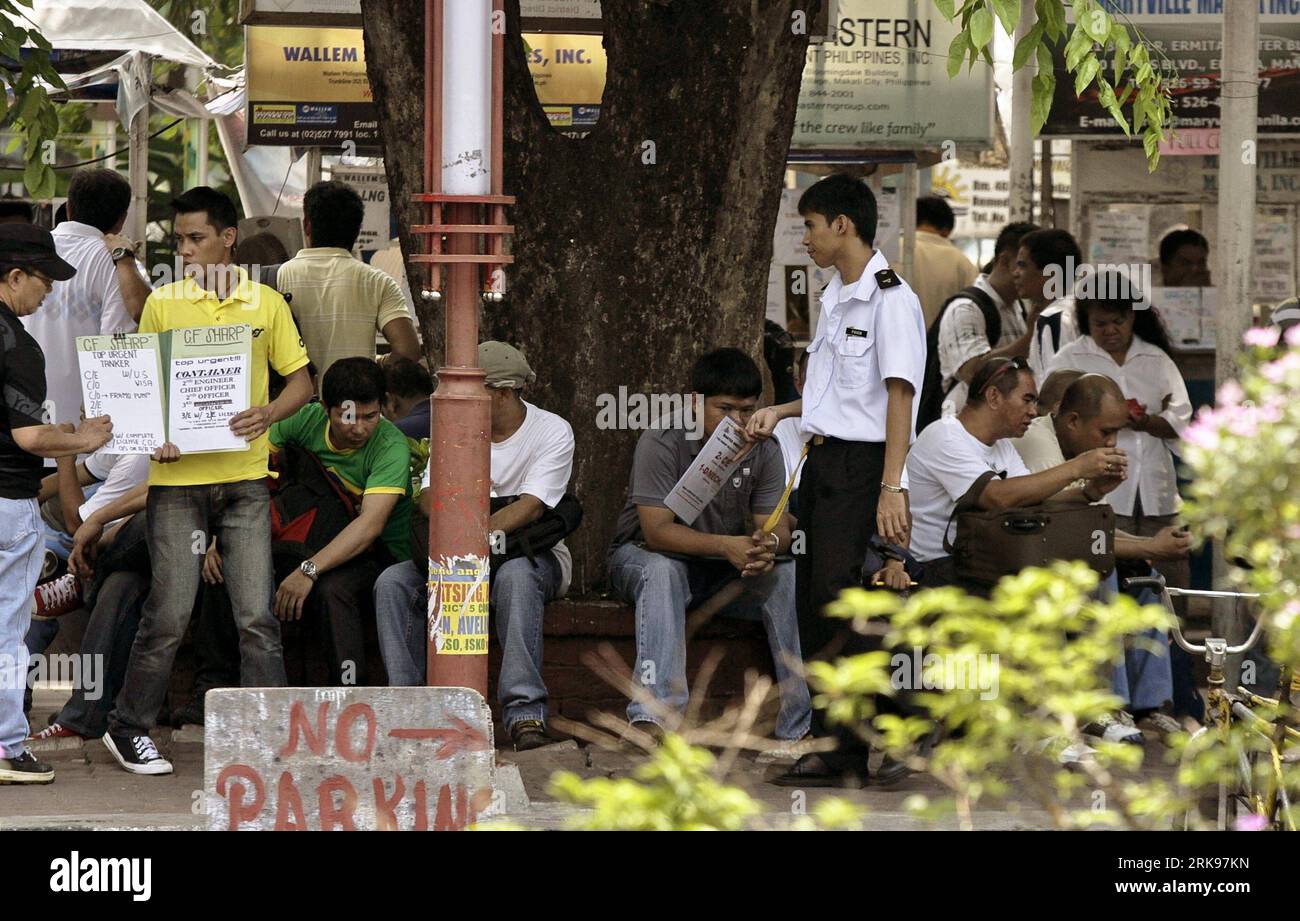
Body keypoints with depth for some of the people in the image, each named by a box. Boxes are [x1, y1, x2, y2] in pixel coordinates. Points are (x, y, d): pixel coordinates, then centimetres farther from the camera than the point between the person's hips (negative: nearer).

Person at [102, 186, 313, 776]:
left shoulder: (266, 304, 7)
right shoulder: (163, 304, 4)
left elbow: (300, 381, 9)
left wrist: (269, 413, -12)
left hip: (244, 478, 1)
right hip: (177, 479, -1)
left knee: (256, 617, -3)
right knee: (169, 613, 0)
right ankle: (128, 729, 15)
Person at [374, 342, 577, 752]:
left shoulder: (553, 432, -6)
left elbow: (530, 506, -19)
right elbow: (429, 495, -3)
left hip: (532, 552, -4)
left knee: (515, 575, -40)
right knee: (393, 582, -21)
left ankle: (525, 714, -45)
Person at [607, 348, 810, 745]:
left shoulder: (763, 451, -5)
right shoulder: (662, 442, -20)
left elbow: (776, 527, -10)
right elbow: (657, 530, -26)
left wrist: (769, 544, -36)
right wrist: (725, 545, -39)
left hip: (724, 570, 4)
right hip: (645, 555, -4)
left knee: (786, 576, -23)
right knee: (662, 571, -38)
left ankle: (803, 723, -23)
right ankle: (654, 713, -51)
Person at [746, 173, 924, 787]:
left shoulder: (891, 300, -10)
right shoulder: (833, 299, 18)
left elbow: (899, 394, -16)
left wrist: (892, 488, -21)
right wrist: (781, 412, 17)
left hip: (860, 462, -9)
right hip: (821, 460, 9)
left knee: (839, 603, -13)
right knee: (814, 603, 8)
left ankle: (846, 754, -11)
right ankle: (830, 744, 13)